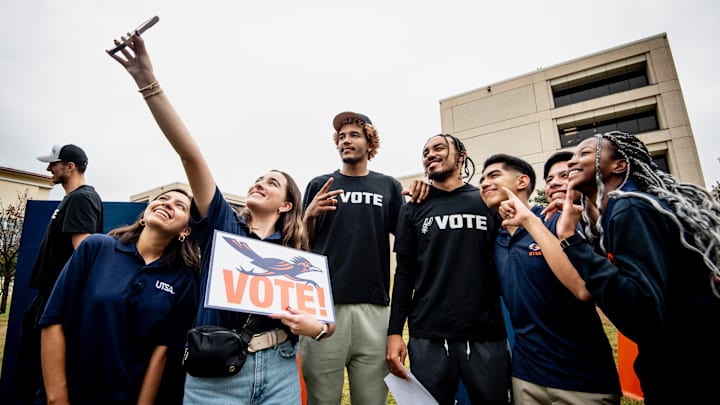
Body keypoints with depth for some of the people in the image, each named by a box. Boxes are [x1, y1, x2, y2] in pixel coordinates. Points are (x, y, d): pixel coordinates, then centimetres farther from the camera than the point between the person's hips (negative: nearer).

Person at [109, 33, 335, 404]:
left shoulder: (295, 255, 0)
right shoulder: (222, 225, 0)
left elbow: (327, 321, 5)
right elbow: (190, 155, -12)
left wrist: (316, 327, -18)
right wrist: (148, 83, -18)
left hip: (278, 374, 1)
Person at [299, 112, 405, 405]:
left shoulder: (388, 186, 10)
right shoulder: (319, 185, 11)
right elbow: (301, 244, 12)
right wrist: (310, 215, -8)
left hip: (374, 305, 1)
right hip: (324, 303, 0)